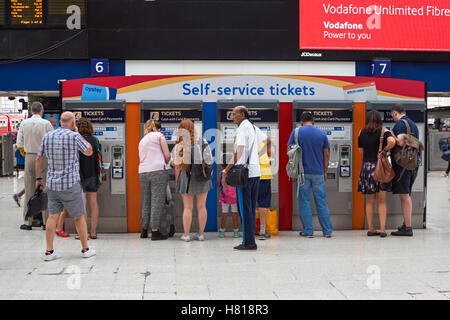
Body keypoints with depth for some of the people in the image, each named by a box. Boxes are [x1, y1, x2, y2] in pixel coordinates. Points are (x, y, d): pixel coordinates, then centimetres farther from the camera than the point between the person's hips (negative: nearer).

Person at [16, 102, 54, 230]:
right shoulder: (46, 124, -8)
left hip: (29, 157, 2)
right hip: (43, 157, -2)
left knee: (29, 191, 8)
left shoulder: (24, 123, 0)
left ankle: (28, 222, 10)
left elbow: (19, 144, 2)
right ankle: (46, 222, 8)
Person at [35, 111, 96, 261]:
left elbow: (39, 159, 9)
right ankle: (85, 249, 15)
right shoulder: (74, 137, -10)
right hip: (70, 183, -4)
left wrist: (38, 178, 19)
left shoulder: (47, 136, 5)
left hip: (52, 183, 4)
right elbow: (89, 152, 4)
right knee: (79, 216, 7)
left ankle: (49, 251, 7)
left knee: (52, 216, 8)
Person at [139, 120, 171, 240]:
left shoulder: (142, 141, 24)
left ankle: (144, 230, 18)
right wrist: (164, 163, 19)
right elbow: (167, 155, -1)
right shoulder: (159, 136, 5)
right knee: (157, 202, -4)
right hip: (158, 171, -6)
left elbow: (141, 159, 20)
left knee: (145, 202, 12)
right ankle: (155, 231, -5)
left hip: (143, 173, 6)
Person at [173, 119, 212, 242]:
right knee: (201, 206, 7)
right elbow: (210, 159, 2)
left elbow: (177, 166, -6)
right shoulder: (202, 142, 0)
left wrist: (176, 181, 4)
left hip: (186, 176, -2)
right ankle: (201, 234, 12)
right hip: (202, 177, 2)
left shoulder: (178, 146, -7)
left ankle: (186, 234, 6)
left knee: (187, 207, 4)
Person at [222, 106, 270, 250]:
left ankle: (248, 242, -4)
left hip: (244, 172, -9)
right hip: (256, 172, 9)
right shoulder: (254, 128, 16)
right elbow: (268, 142, 32)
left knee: (244, 208, -5)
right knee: (251, 208, 11)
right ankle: (250, 241, 15)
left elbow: (238, 153, -19)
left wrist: (225, 171, -17)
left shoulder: (242, 128, -11)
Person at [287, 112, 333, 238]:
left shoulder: (296, 132, -1)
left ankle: (308, 231, 5)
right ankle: (327, 231, 11)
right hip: (318, 172, 2)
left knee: (304, 202, 4)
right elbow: (326, 155, 8)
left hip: (302, 172, -2)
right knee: (321, 202, 8)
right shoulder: (322, 134, 5)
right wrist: (325, 172, 16)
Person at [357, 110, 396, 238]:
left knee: (370, 201, 12)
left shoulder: (362, 133, 5)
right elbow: (392, 141, -24)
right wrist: (384, 150, -8)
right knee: (382, 201, 5)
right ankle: (382, 230, 2)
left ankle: (371, 229, 15)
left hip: (366, 166, 3)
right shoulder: (383, 131, -6)